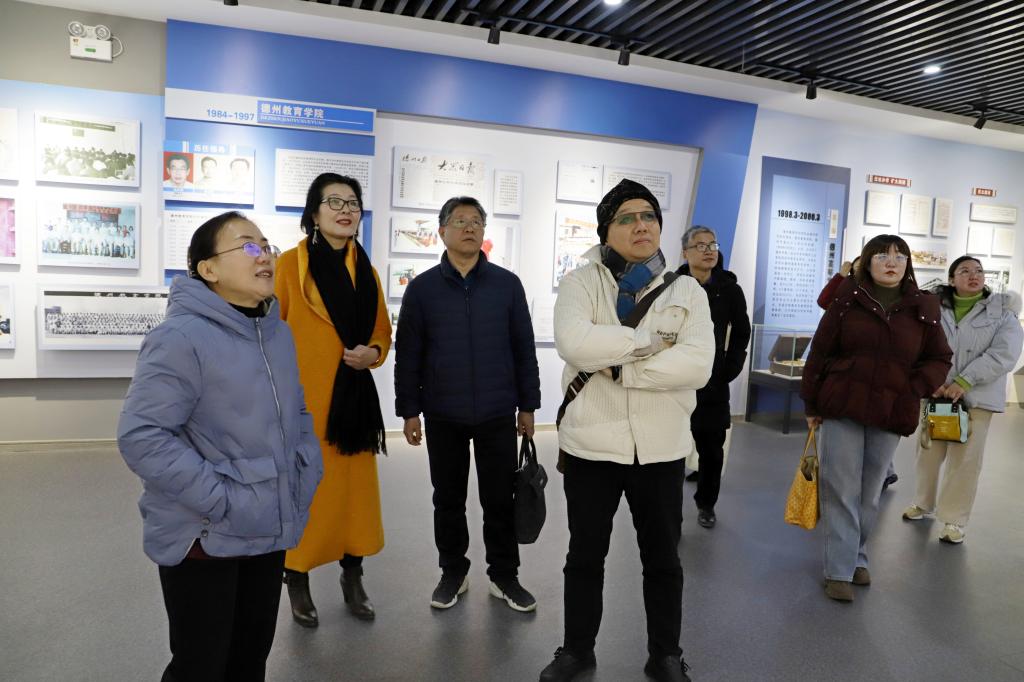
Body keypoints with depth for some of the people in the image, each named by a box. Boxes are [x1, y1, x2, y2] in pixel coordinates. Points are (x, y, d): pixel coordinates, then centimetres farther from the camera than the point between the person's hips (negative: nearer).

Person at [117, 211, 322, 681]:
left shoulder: (278, 332, 6)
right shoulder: (181, 338, -19)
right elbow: (141, 436, -24)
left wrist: (306, 475, 3)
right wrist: (220, 500, -23)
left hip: (270, 531, 7)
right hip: (204, 537, -7)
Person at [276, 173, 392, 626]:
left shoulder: (366, 269, 10)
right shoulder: (291, 264, -5)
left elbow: (382, 330, 15)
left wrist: (372, 353, -6)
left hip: (353, 397, 5)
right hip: (303, 400, -4)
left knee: (356, 488, 10)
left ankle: (353, 578, 26)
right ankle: (297, 583, 21)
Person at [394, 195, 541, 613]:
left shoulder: (507, 284, 1)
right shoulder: (422, 288, 0)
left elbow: (523, 348, 4)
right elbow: (407, 355, 3)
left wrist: (527, 405, 3)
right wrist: (409, 410, 0)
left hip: (498, 414, 0)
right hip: (442, 416, 0)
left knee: (500, 499, 9)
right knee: (448, 499, 13)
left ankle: (504, 576, 26)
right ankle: (453, 572, 31)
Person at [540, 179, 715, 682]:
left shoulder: (687, 291, 1)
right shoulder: (581, 283, -3)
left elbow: (698, 364, -15)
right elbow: (573, 343, -23)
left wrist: (620, 367, -19)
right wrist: (647, 341, -17)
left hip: (661, 448, 1)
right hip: (591, 443, -1)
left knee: (663, 559, 17)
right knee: (585, 555, 16)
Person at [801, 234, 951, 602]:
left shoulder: (923, 308, 5)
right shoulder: (847, 299, 0)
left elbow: (939, 360, 11)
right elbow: (820, 351, 1)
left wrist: (913, 391, -6)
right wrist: (811, 404, -1)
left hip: (892, 414, 2)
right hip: (842, 407, -2)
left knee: (869, 493, 12)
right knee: (841, 490, -1)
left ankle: (858, 558, 29)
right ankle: (839, 570, 7)